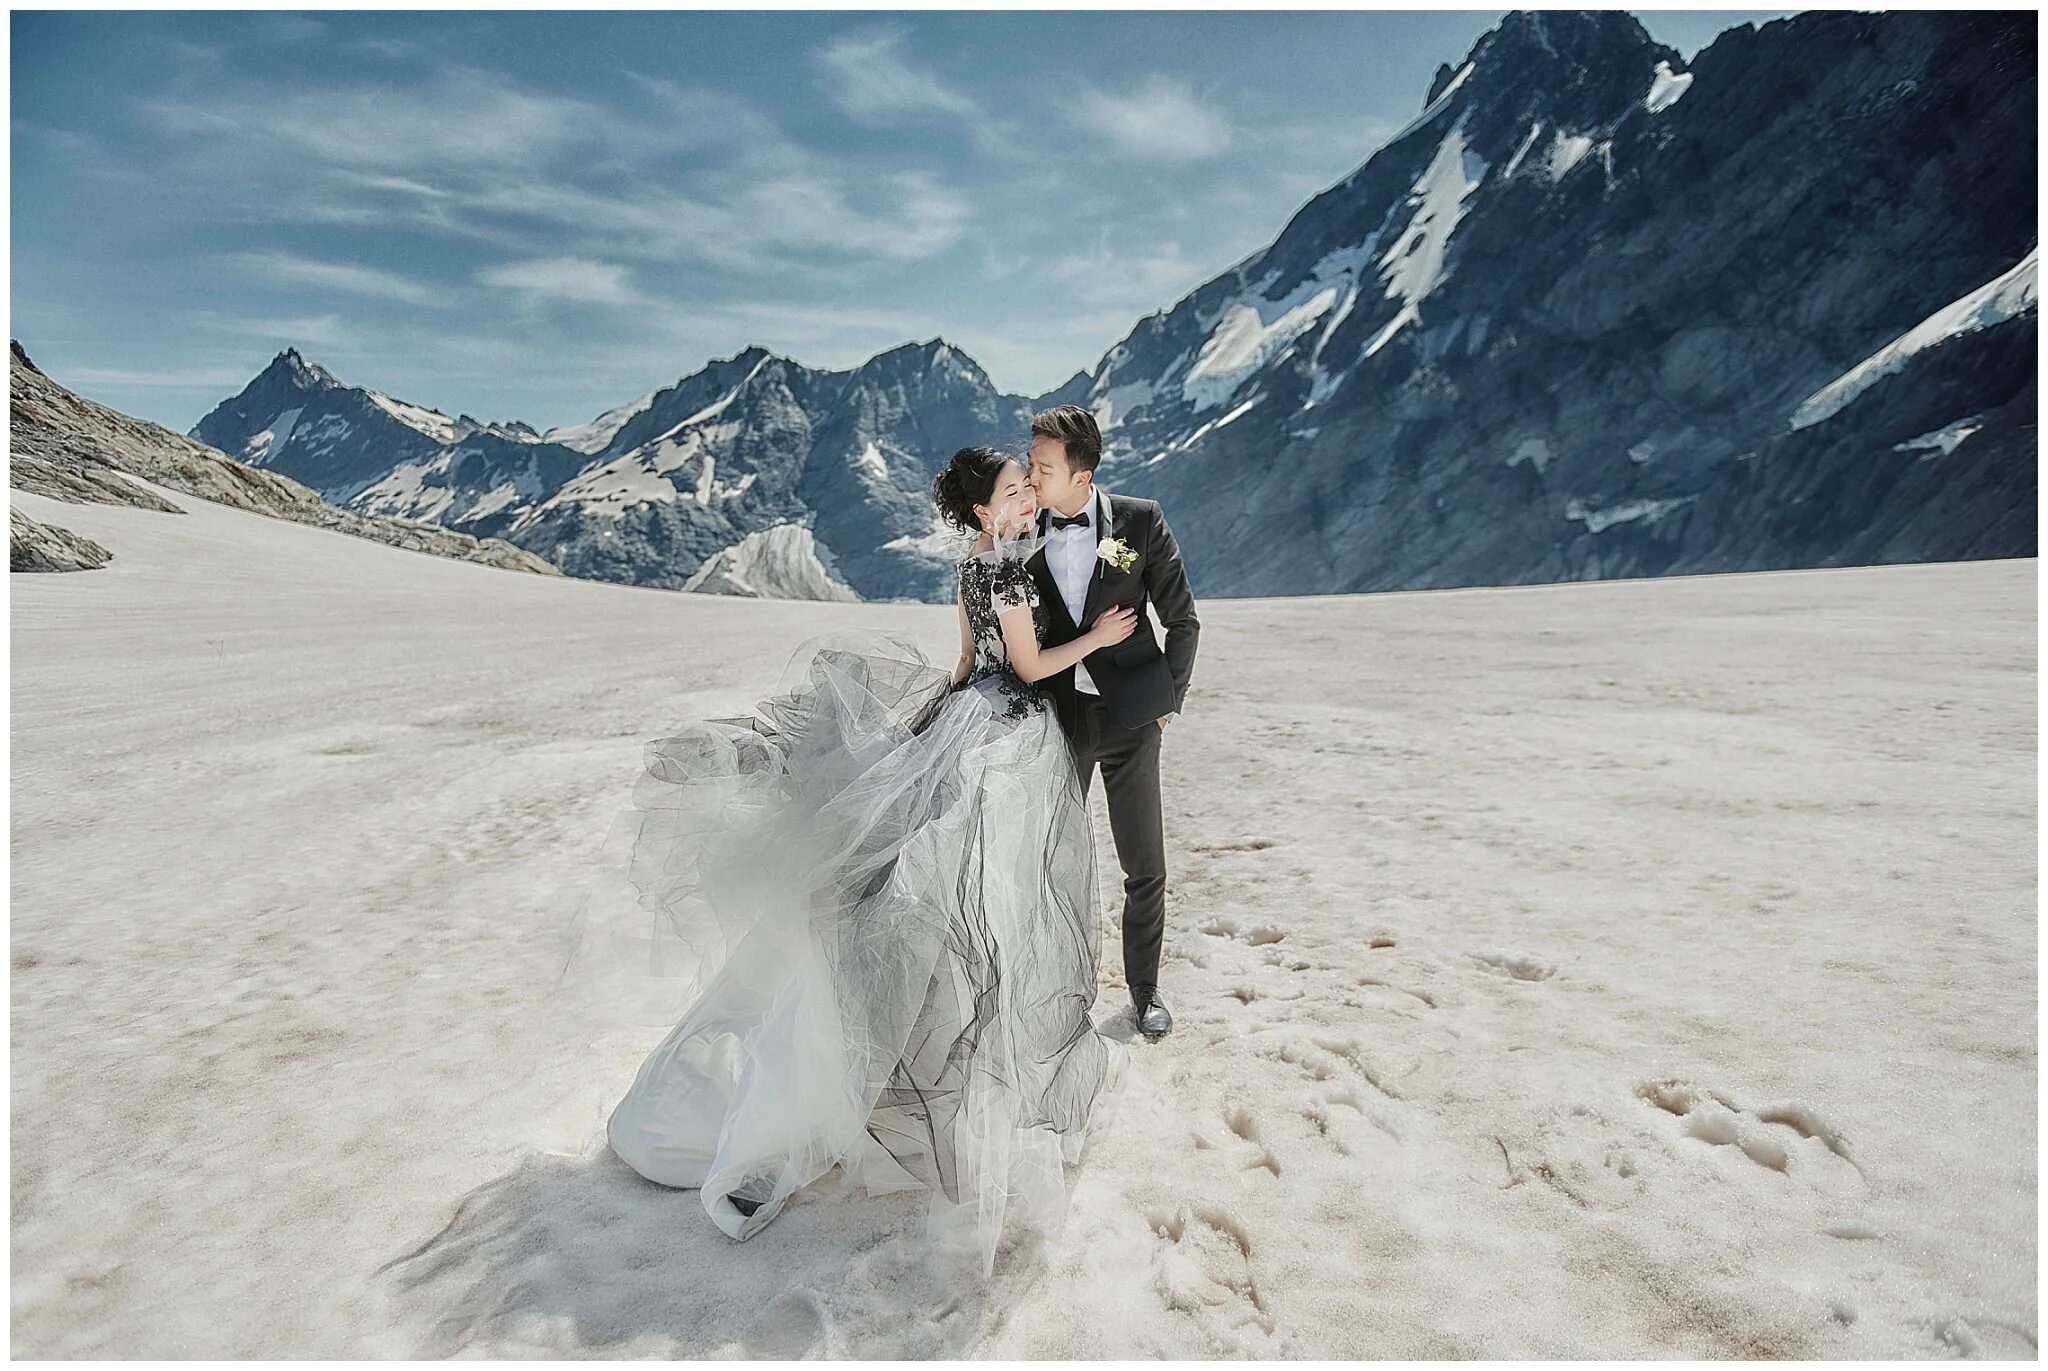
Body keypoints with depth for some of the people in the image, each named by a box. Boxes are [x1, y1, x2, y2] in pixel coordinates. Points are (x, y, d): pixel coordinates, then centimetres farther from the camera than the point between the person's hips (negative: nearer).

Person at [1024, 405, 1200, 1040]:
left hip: (1128, 714, -2)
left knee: (1145, 868, 5)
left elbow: (1182, 620, 0)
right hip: (1058, 715, 2)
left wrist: (1168, 700, 1)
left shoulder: (1139, 521, -7)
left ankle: (1144, 990, 23)